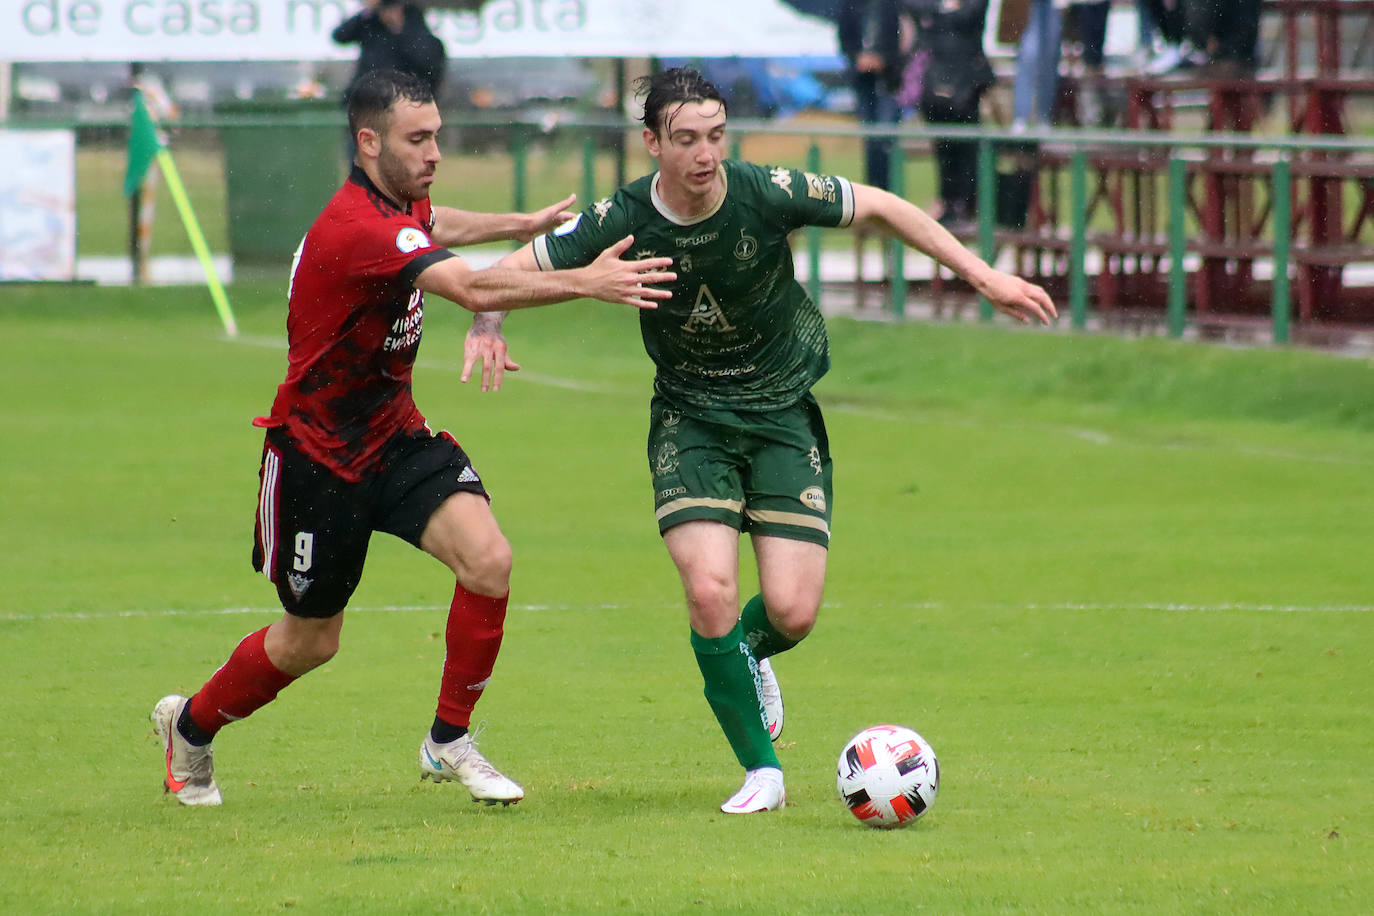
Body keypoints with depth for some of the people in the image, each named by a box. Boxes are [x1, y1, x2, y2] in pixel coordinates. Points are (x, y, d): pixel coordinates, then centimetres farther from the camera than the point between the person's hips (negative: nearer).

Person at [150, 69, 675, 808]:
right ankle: (190, 726, 36)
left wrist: (522, 224, 30)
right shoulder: (357, 229, -29)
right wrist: (586, 283, -44)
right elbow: (474, 291, -42)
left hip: (394, 437, 7)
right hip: (318, 452, -7)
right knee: (310, 642, 7)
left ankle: (448, 743, 0)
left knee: (488, 559, -16)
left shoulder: (401, 205, 2)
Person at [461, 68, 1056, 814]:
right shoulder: (624, 220, -16)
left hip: (783, 412, 0)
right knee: (709, 591, -19)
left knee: (792, 611, -9)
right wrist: (488, 327, -27)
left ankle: (745, 655, 31)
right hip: (690, 419, 0)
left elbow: (881, 208, -6)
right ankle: (761, 772, -2)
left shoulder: (768, 193, -18)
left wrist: (985, 277, -8)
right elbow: (512, 270, -5)